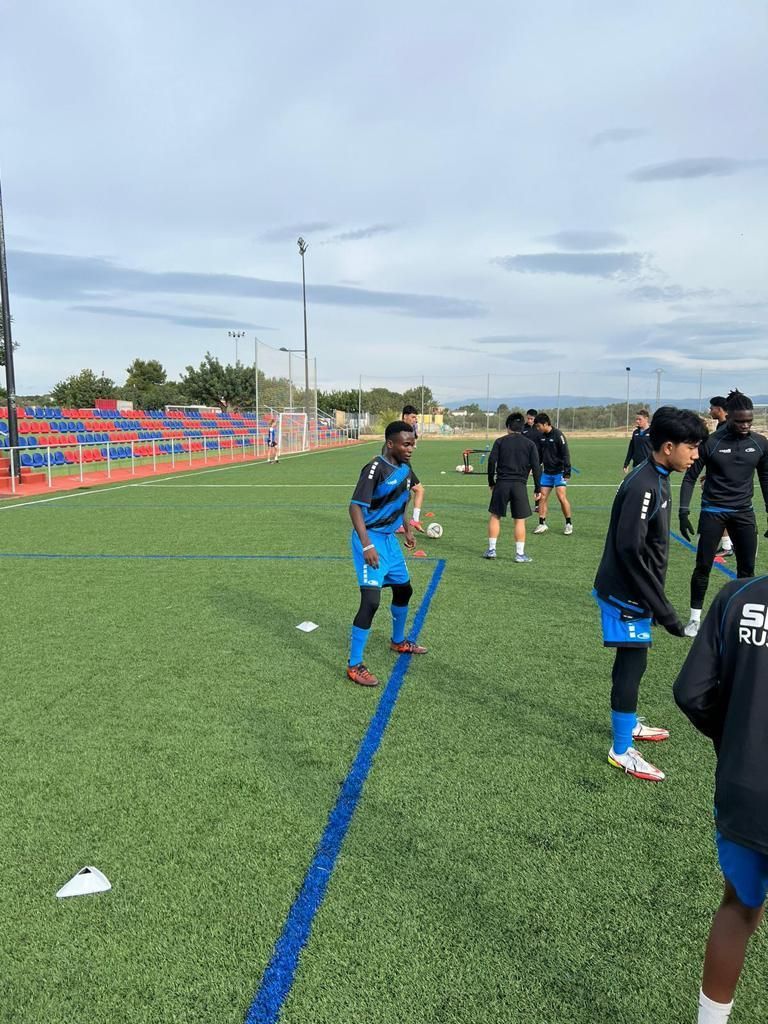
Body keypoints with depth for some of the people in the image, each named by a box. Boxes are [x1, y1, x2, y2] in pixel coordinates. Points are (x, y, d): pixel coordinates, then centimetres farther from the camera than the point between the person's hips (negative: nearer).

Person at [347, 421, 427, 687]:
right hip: (370, 539, -9)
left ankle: (398, 642, 47)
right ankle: (354, 666, -4)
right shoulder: (375, 469, -22)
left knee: (404, 590, 22)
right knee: (371, 600, -16)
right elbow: (355, 507, -26)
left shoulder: (405, 467, 4)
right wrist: (367, 545, -33)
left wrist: (407, 529, 26)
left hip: (390, 539, 9)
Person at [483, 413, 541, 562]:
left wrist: (491, 483, 8)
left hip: (502, 484, 0)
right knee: (520, 520, 5)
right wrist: (537, 488, 6)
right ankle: (520, 554, 6)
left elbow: (491, 462, -2)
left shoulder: (500, 442, 4)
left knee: (495, 516, 12)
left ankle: (491, 549, 13)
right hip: (520, 485, 0)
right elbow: (536, 467, 1)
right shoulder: (530, 444, 5)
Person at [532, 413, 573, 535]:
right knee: (543, 497, 3)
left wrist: (567, 472, -18)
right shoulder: (541, 436, 5)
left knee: (561, 496, -12)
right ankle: (542, 524, 10)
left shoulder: (558, 435, -14)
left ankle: (569, 524, 1)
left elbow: (565, 454, -14)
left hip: (559, 472, -6)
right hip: (546, 472, 6)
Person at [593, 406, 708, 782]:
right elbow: (630, 552, -27)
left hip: (633, 591, 10)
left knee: (631, 662, 22)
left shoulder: (655, 479, 7)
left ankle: (628, 724, 41)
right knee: (632, 664, -1)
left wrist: (656, 600, 20)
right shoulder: (643, 486, -24)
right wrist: (662, 609, -23)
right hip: (626, 594, -9)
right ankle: (621, 750, 13)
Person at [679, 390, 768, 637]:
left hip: (744, 512, 4)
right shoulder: (710, 443, -11)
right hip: (713, 511, -3)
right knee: (703, 566, -1)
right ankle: (695, 618, 11)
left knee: (747, 567, 6)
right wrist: (684, 512, -12)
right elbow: (690, 478, -6)